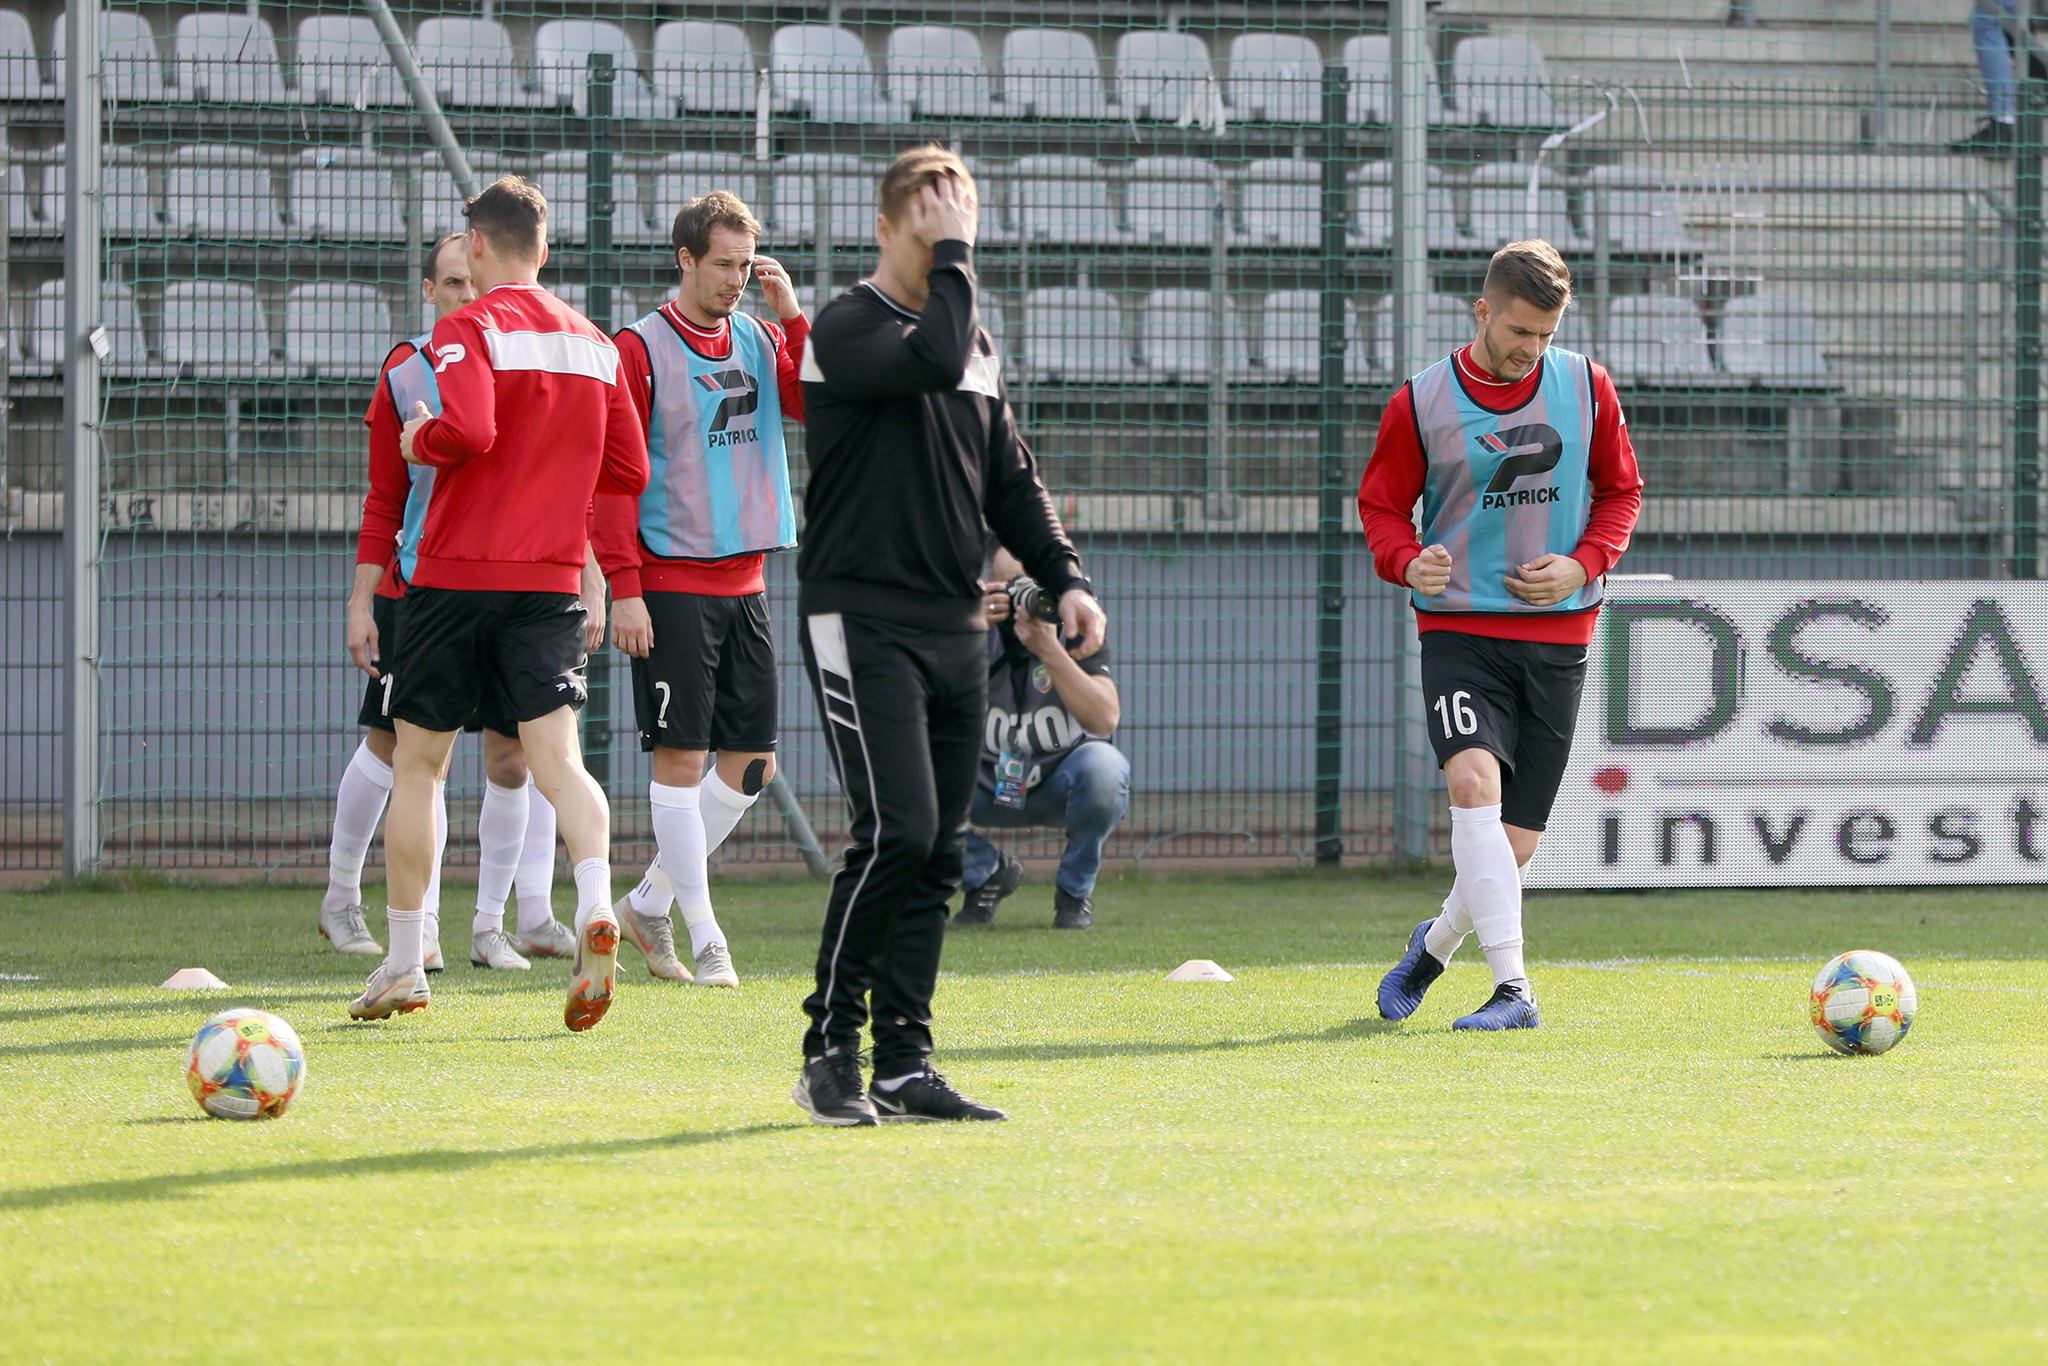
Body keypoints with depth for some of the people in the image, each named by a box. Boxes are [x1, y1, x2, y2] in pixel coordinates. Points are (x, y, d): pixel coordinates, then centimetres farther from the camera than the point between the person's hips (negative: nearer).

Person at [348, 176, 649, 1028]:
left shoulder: (470, 329, -8)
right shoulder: (594, 343, 10)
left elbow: (468, 430, -24)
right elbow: (630, 471, 12)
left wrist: (421, 441, -4)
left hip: (458, 574, -4)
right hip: (552, 578, 4)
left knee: (416, 764, 10)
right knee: (556, 757, -6)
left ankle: (404, 965, 15)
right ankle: (595, 907, -34)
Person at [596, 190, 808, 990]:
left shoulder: (760, 341, 11)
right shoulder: (640, 350, -6)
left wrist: (793, 316, -9)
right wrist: (622, 586, -14)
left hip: (743, 583, 6)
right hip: (670, 584, -6)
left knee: (752, 762, 6)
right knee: (681, 758, -5)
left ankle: (648, 904, 19)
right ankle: (704, 939, 0)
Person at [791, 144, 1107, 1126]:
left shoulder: (978, 345, 17)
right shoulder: (845, 329, -7)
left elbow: (1010, 481, 22)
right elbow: (933, 361, -27)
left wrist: (1064, 577, 10)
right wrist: (952, 259, -15)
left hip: (955, 629, 7)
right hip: (862, 619, -7)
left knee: (940, 852, 4)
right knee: (897, 829, -17)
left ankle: (902, 1065, 6)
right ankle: (829, 1046, -6)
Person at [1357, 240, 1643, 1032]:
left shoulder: (1586, 389, 3)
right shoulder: (1422, 404, -3)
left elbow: (1621, 491, 13)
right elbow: (1381, 504, 6)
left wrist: (1583, 564, -6)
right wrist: (1407, 561, -16)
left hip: (1557, 636, 2)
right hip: (1459, 627, -2)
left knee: (1516, 842, 1)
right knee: (1475, 779, -28)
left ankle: (1437, 942, 33)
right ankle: (1513, 990, -29)